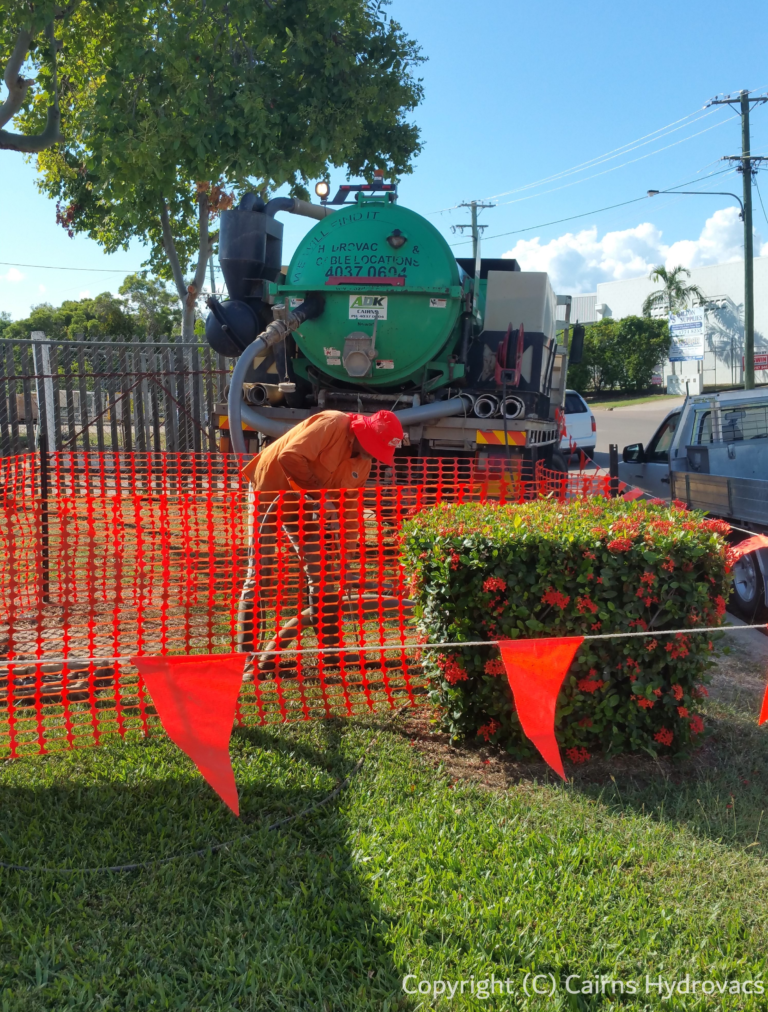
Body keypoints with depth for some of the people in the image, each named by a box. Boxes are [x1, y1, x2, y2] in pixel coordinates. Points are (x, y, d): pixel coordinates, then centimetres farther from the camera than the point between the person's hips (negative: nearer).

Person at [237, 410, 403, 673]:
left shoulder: (363, 462, 1)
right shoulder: (332, 425, -23)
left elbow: (349, 506, 4)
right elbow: (290, 456, -31)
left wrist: (344, 549, -2)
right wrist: (318, 491, -25)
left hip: (304, 505, 8)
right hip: (271, 488, -7)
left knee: (324, 573, 2)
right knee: (259, 576, -7)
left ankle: (331, 647, 11)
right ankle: (246, 656, -3)